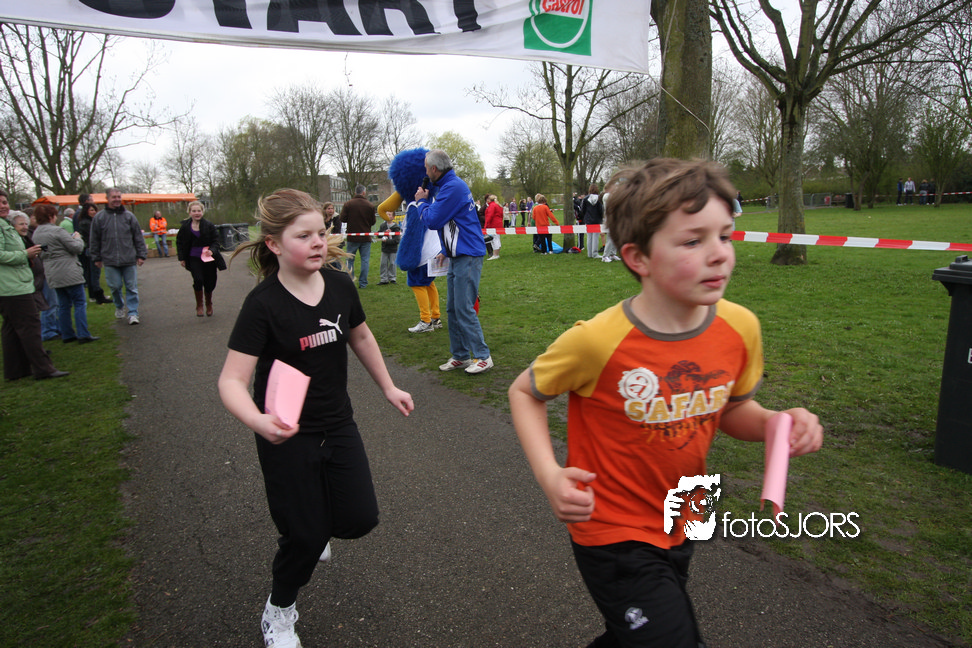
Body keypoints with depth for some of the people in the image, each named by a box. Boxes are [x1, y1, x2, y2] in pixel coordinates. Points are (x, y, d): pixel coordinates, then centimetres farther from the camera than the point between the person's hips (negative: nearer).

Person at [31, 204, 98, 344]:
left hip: (52, 275, 8)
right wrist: (77, 238, 8)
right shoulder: (57, 231, -15)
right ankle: (83, 335, -5)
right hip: (68, 273, -8)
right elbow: (77, 248, -14)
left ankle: (67, 334, 18)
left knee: (63, 305, 14)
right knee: (80, 303, -2)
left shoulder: (36, 234, 10)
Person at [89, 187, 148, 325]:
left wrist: (141, 255, 4)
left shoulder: (129, 216, 5)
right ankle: (119, 307, 29)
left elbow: (138, 237, 8)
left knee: (132, 287, 0)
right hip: (110, 261, 0)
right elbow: (94, 240, 9)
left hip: (129, 260, 0)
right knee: (115, 286, 5)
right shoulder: (99, 217, 4)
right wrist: (96, 258, 9)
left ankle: (133, 313, 7)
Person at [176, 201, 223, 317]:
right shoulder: (185, 227, 0)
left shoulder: (209, 226, -5)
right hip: (194, 258, 0)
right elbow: (179, 242, 10)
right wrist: (181, 258, 4)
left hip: (208, 258, 0)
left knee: (209, 283, 7)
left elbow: (216, 241, -3)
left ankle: (209, 304, 33)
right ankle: (199, 305, 0)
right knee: (198, 280, -19)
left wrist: (212, 250, -22)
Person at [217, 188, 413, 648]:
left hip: (338, 425, 5)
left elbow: (360, 337, 13)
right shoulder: (263, 304, -21)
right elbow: (232, 380, -24)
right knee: (305, 537, 3)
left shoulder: (339, 286, -5)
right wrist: (258, 422, -43)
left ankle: (311, 523, 42)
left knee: (359, 519, 6)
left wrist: (389, 388, 17)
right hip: (286, 437, -4)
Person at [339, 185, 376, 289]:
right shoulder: (370, 206, -4)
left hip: (352, 237, 0)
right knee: (365, 260, 6)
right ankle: (363, 283, 6)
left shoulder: (348, 204, -6)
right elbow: (373, 222, 0)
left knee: (350, 260, 10)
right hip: (366, 237, 0)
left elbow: (343, 219, -7)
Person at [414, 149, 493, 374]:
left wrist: (421, 201, 0)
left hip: (467, 257, -10)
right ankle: (460, 356, 20)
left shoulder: (453, 187, -16)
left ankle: (483, 357, 0)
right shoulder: (446, 186, 16)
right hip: (457, 257, 10)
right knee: (452, 309, 12)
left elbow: (432, 220, -15)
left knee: (464, 309, -8)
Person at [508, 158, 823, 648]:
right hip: (613, 533, -6)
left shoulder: (740, 327, -11)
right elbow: (524, 392, -10)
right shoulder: (597, 341, -27)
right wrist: (549, 475, -23)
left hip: (678, 529, 6)